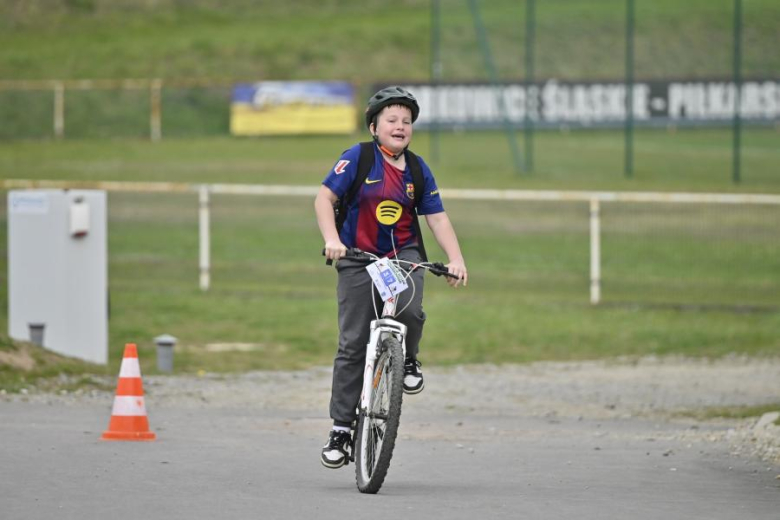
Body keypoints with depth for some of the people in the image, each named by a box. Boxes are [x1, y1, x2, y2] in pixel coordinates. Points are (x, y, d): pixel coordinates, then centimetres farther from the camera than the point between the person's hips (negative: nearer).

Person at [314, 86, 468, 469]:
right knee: (353, 344, -5)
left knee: (410, 311, -28)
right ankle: (342, 427, 2)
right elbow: (324, 197, -11)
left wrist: (455, 259, -9)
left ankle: (407, 360, 6)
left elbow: (437, 218, 4)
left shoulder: (417, 169, 6)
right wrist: (331, 239, -26)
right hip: (358, 258, -2)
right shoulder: (357, 158, -5)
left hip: (403, 254, 2)